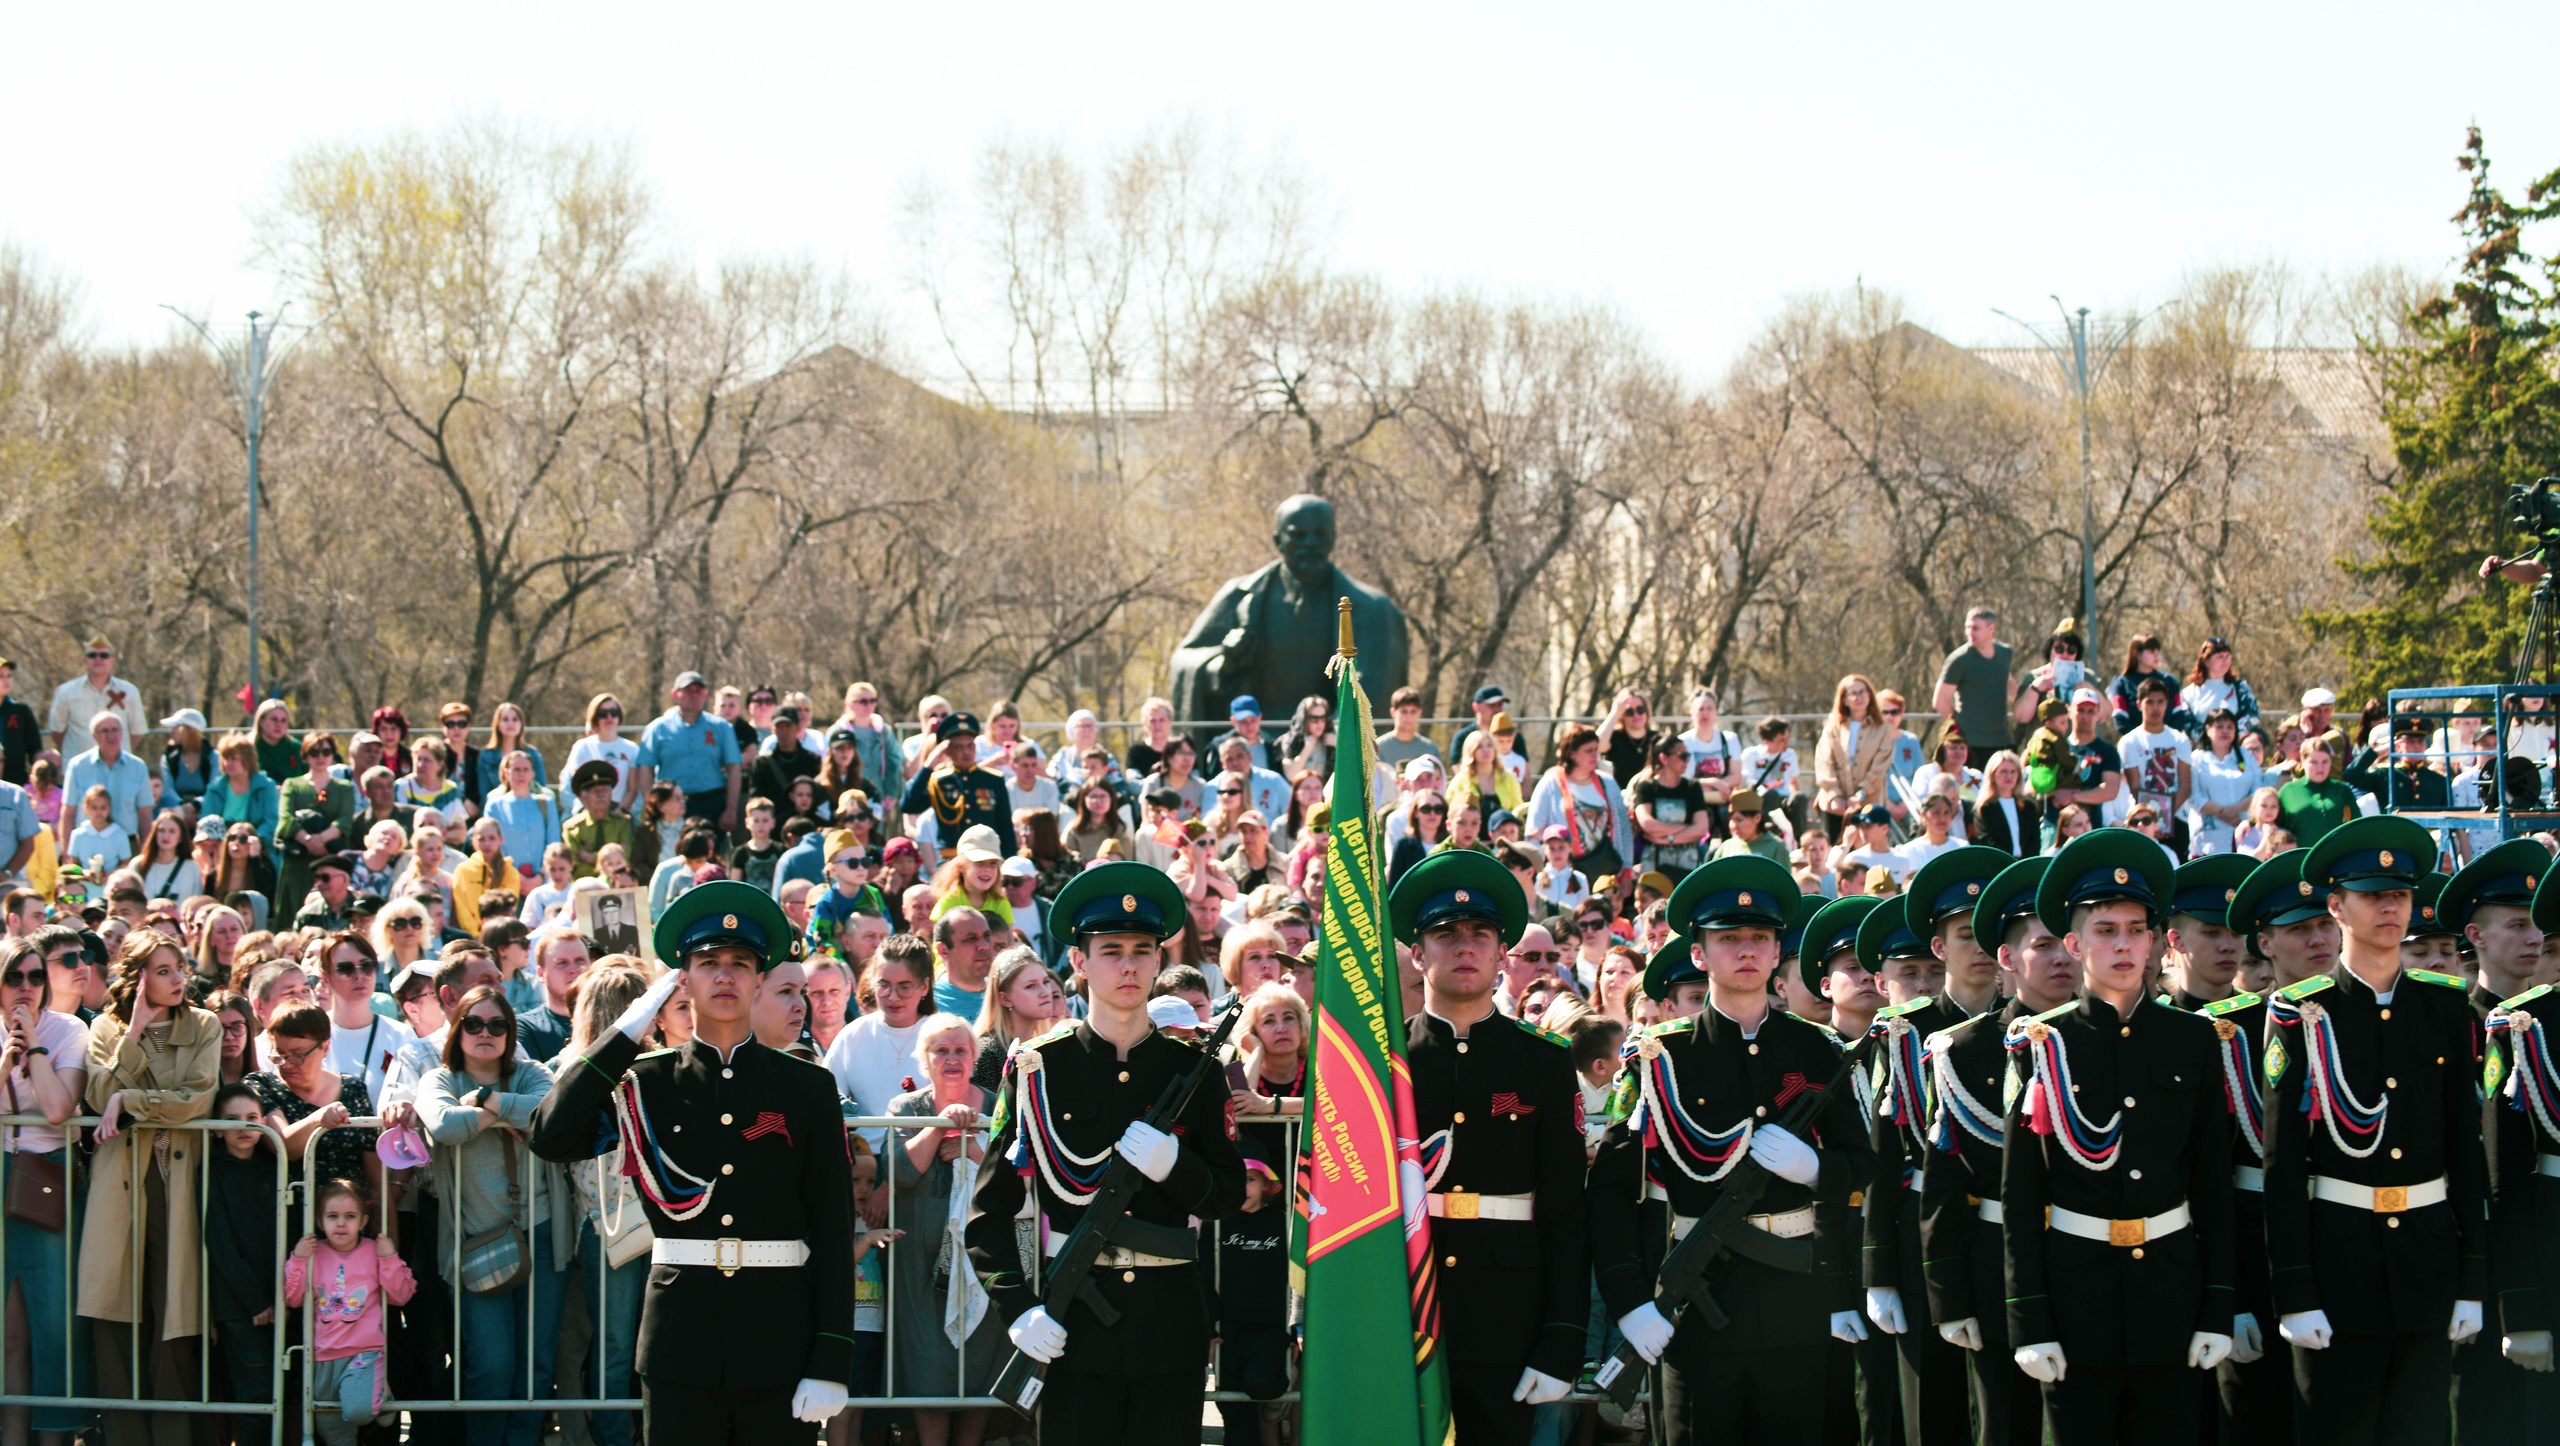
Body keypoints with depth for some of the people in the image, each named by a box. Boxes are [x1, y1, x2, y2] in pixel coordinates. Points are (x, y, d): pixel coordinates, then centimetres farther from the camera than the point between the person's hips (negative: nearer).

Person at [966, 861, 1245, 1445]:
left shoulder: (1191, 1068, 8)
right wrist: (1018, 1309, -11)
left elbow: (1228, 1196, 10)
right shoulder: (1039, 1068, 2)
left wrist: (1174, 1166, -11)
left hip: (1170, 1324, 2)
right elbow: (989, 1211, 2)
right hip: (1073, 1327, -2)